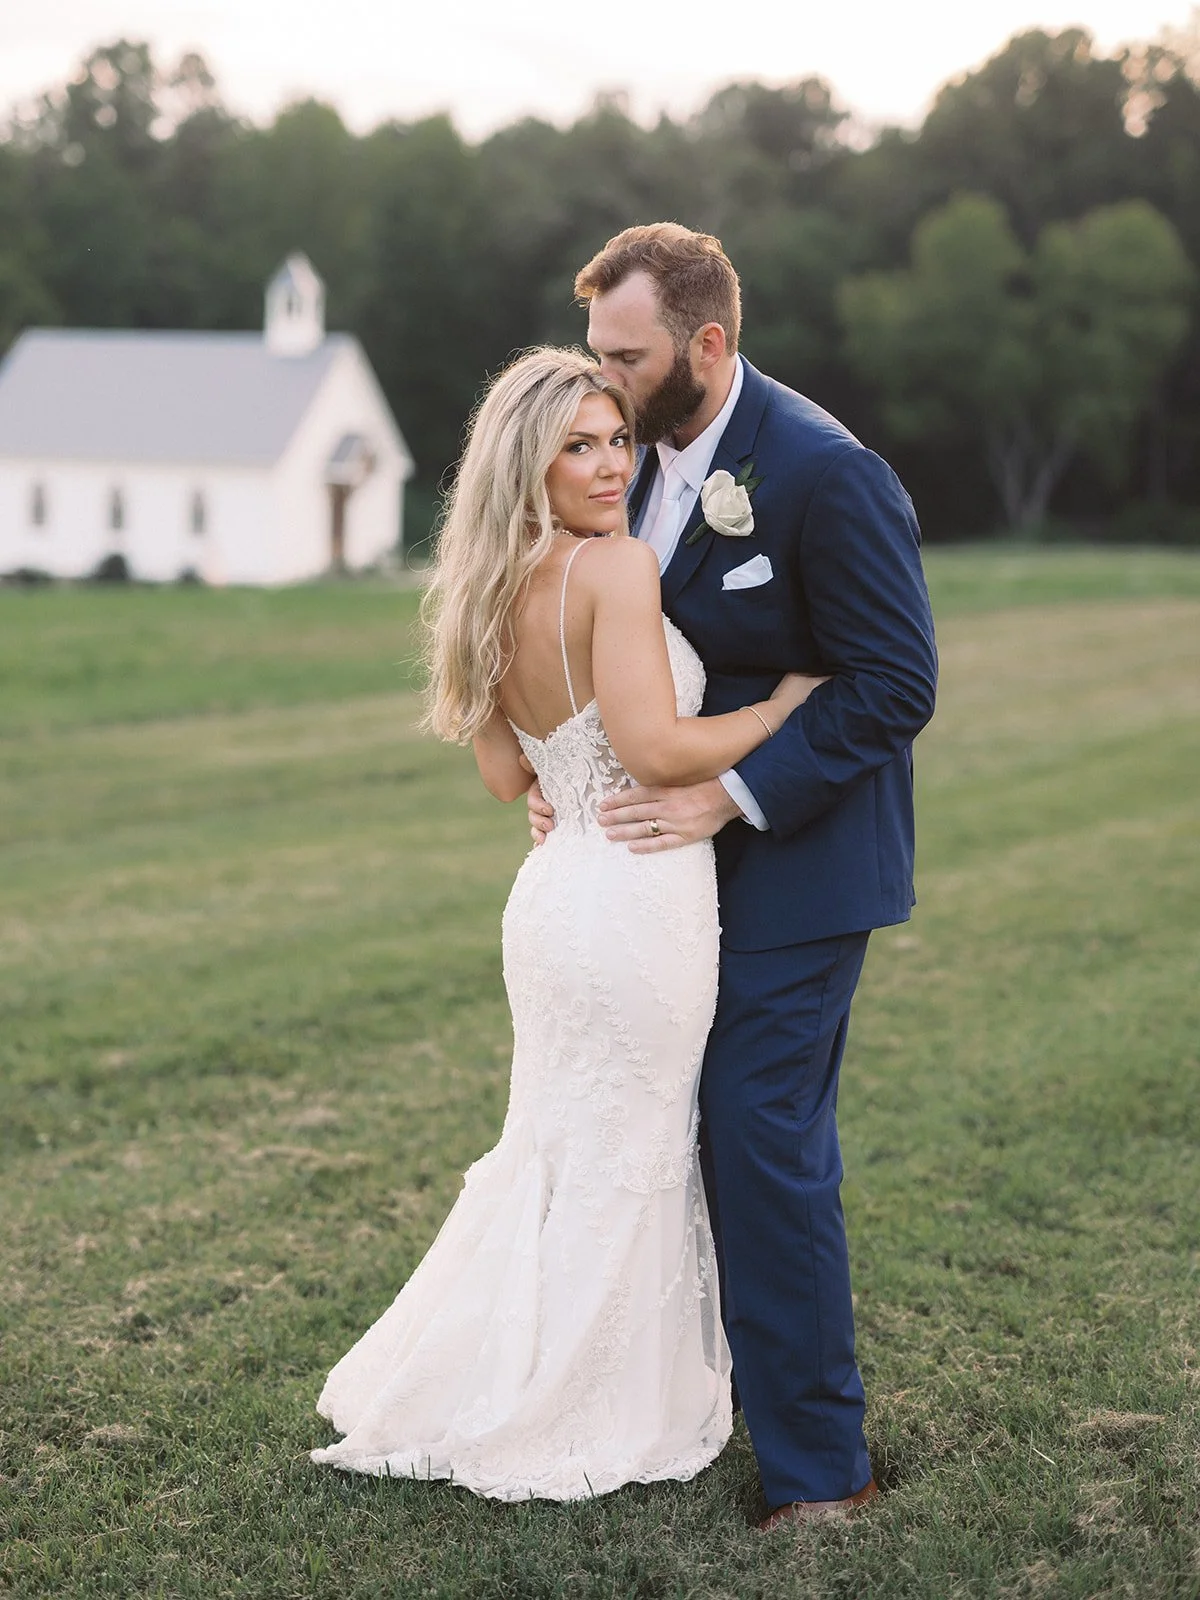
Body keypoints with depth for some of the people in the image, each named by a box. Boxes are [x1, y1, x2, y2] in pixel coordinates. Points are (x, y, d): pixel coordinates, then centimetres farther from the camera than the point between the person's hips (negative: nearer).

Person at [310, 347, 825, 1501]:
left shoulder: (494, 595, 9)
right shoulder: (618, 570, -16)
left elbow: (503, 774, 13)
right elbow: (657, 749, -22)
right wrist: (786, 703, -11)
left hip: (560, 891, 8)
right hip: (640, 900, -8)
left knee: (558, 1151, 21)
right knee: (623, 1167, 6)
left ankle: (470, 1391, 31)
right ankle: (575, 1424, 20)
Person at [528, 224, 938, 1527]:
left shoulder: (825, 473, -19)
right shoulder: (643, 457, 6)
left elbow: (895, 684, -19)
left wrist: (729, 795, -22)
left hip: (791, 859, -8)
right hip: (694, 848, 8)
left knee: (765, 1145, -5)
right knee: (722, 1130, 15)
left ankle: (818, 1466, 8)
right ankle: (748, 1380, 32)